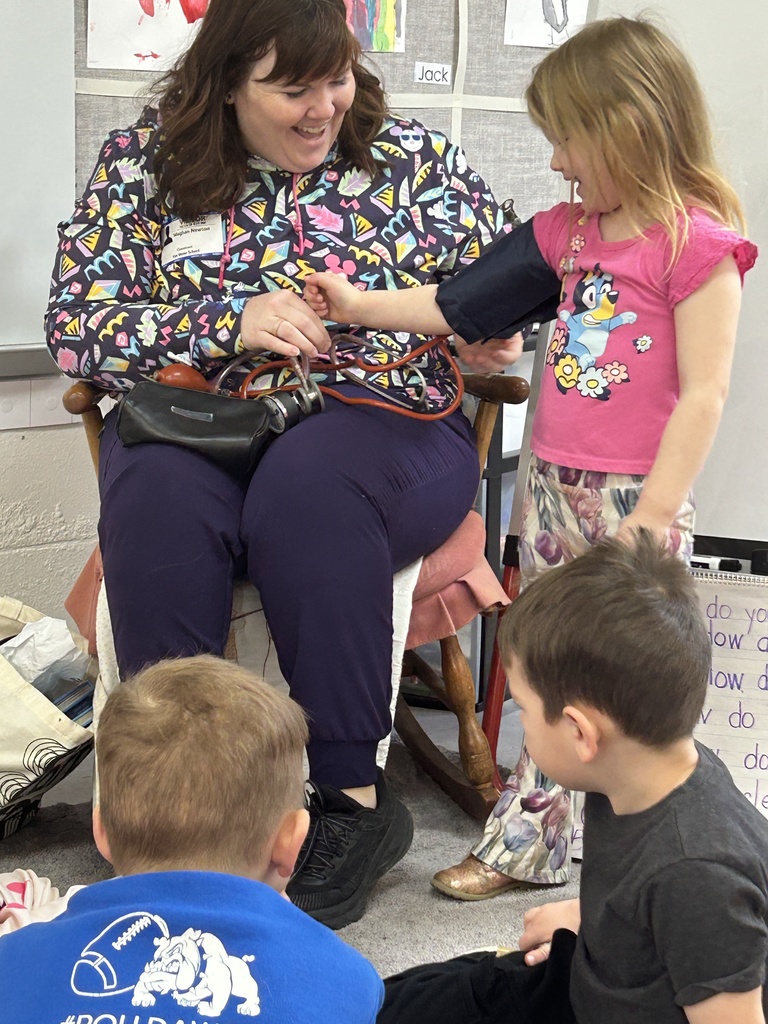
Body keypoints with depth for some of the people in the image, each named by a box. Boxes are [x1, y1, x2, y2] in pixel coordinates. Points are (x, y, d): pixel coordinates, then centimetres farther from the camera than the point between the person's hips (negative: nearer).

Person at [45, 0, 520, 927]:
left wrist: (492, 328, -9)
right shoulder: (139, 163, 7)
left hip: (380, 423, -1)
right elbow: (75, 328, 0)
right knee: (157, 497, -34)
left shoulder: (414, 157, 8)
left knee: (309, 483, -36)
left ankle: (352, 796, -28)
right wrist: (228, 321, -13)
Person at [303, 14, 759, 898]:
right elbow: (459, 307, 17)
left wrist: (655, 510, -17)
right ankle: (524, 848, 24)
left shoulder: (696, 243, -12)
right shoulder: (569, 232, 11)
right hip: (553, 487, 7)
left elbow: (704, 392, -15)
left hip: (635, 498, -7)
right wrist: (360, 308, 14)